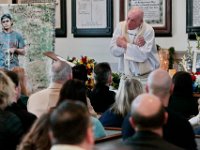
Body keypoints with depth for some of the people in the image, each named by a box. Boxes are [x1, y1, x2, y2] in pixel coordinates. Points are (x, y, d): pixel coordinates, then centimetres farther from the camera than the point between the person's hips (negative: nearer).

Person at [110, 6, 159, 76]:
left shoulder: (148, 30, -11)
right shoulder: (120, 26, -2)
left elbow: (143, 54, -20)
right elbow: (113, 50, -7)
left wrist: (124, 44, -14)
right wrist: (134, 45, -16)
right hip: (125, 71, 3)